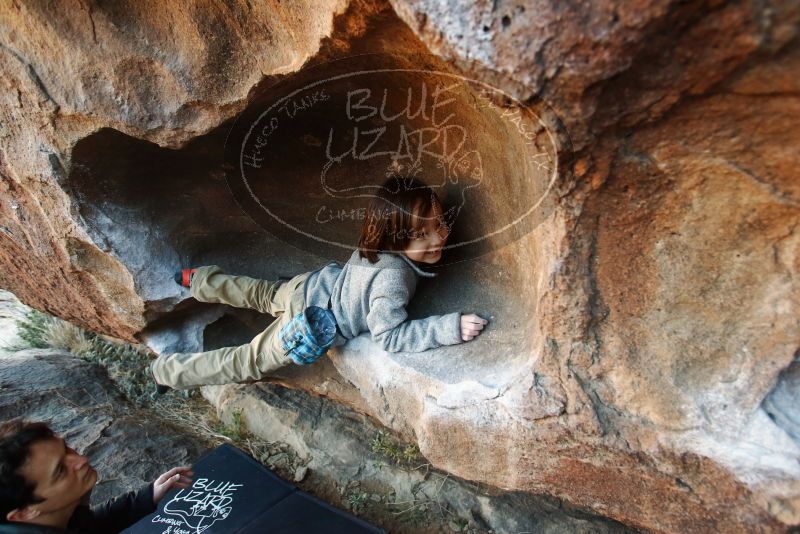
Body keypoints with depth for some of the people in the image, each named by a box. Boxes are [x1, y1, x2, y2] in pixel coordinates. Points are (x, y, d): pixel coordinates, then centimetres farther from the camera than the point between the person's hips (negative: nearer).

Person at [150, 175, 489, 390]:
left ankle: (199, 279, 56)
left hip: (309, 286, 7)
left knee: (260, 293, 34)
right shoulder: (393, 278, -37)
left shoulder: (376, 244, -12)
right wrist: (450, 328, -39)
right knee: (247, 363, 13)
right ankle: (167, 370, 29)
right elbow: (389, 336, -34)